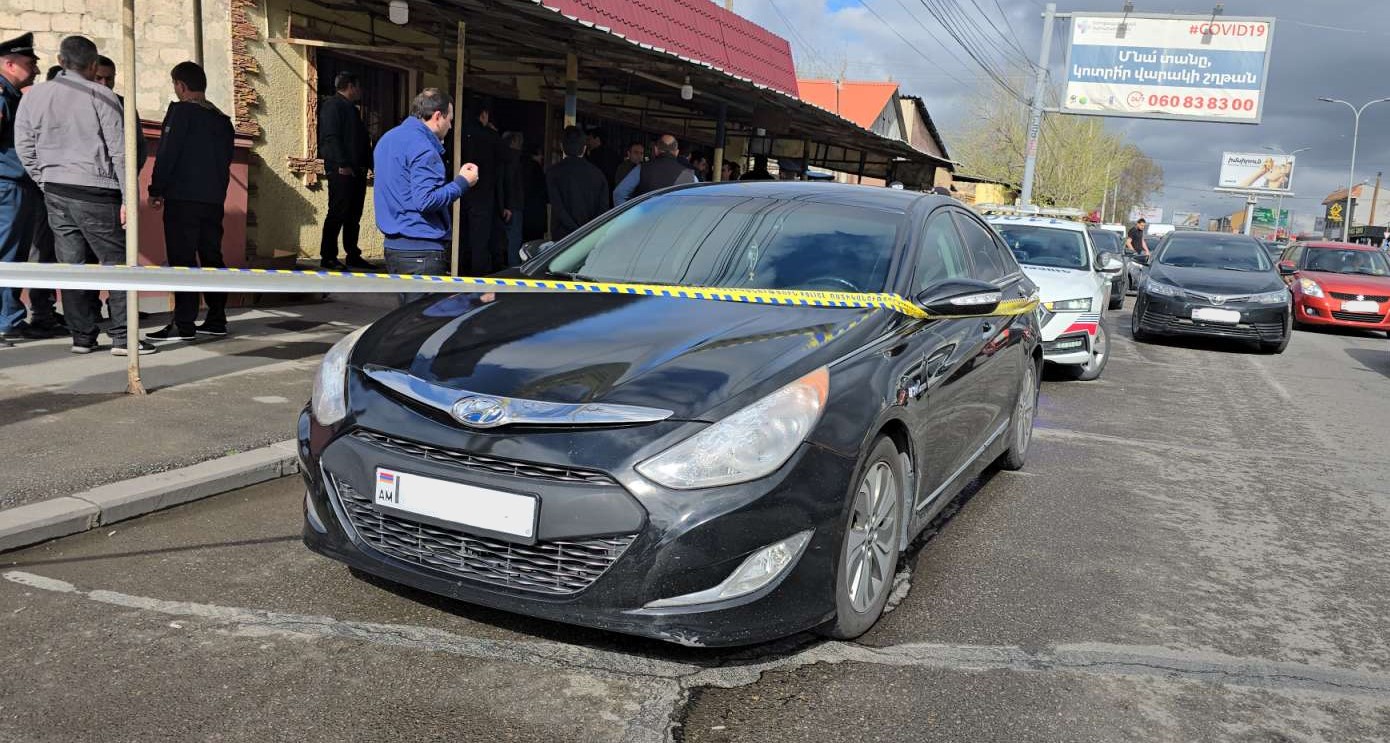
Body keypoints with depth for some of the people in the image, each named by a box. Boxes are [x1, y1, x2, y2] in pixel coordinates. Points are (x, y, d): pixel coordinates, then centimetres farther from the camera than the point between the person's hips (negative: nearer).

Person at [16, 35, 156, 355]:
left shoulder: (34, 96, 9)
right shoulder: (101, 96, -5)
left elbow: (25, 148, 9)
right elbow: (120, 151, -8)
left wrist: (47, 184, 17)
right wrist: (128, 197, -5)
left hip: (55, 193, 5)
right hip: (95, 191, -5)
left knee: (72, 265, 9)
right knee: (116, 262, 0)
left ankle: (81, 336, 11)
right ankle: (121, 337, -4)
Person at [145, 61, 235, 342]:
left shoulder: (181, 110, -7)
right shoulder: (221, 119, 14)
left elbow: (167, 153, -11)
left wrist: (156, 190, -5)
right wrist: (216, 190, 19)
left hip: (183, 198, -7)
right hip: (214, 199, 7)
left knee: (183, 260, -5)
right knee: (212, 257, 11)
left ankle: (183, 324, -7)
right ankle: (216, 320, 13)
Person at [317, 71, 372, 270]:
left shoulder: (352, 109, 24)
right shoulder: (332, 105, -4)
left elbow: (363, 140, 24)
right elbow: (330, 137, -14)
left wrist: (370, 164, 14)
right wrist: (342, 164, -21)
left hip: (357, 170, 9)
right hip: (341, 170, -9)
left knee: (354, 215, 11)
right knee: (338, 213, -8)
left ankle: (353, 256, 16)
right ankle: (328, 257, -5)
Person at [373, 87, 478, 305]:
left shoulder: (387, 139, 17)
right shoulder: (423, 148, -14)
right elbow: (426, 200, -22)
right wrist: (462, 183, -11)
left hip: (393, 245, 10)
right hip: (421, 249, -10)